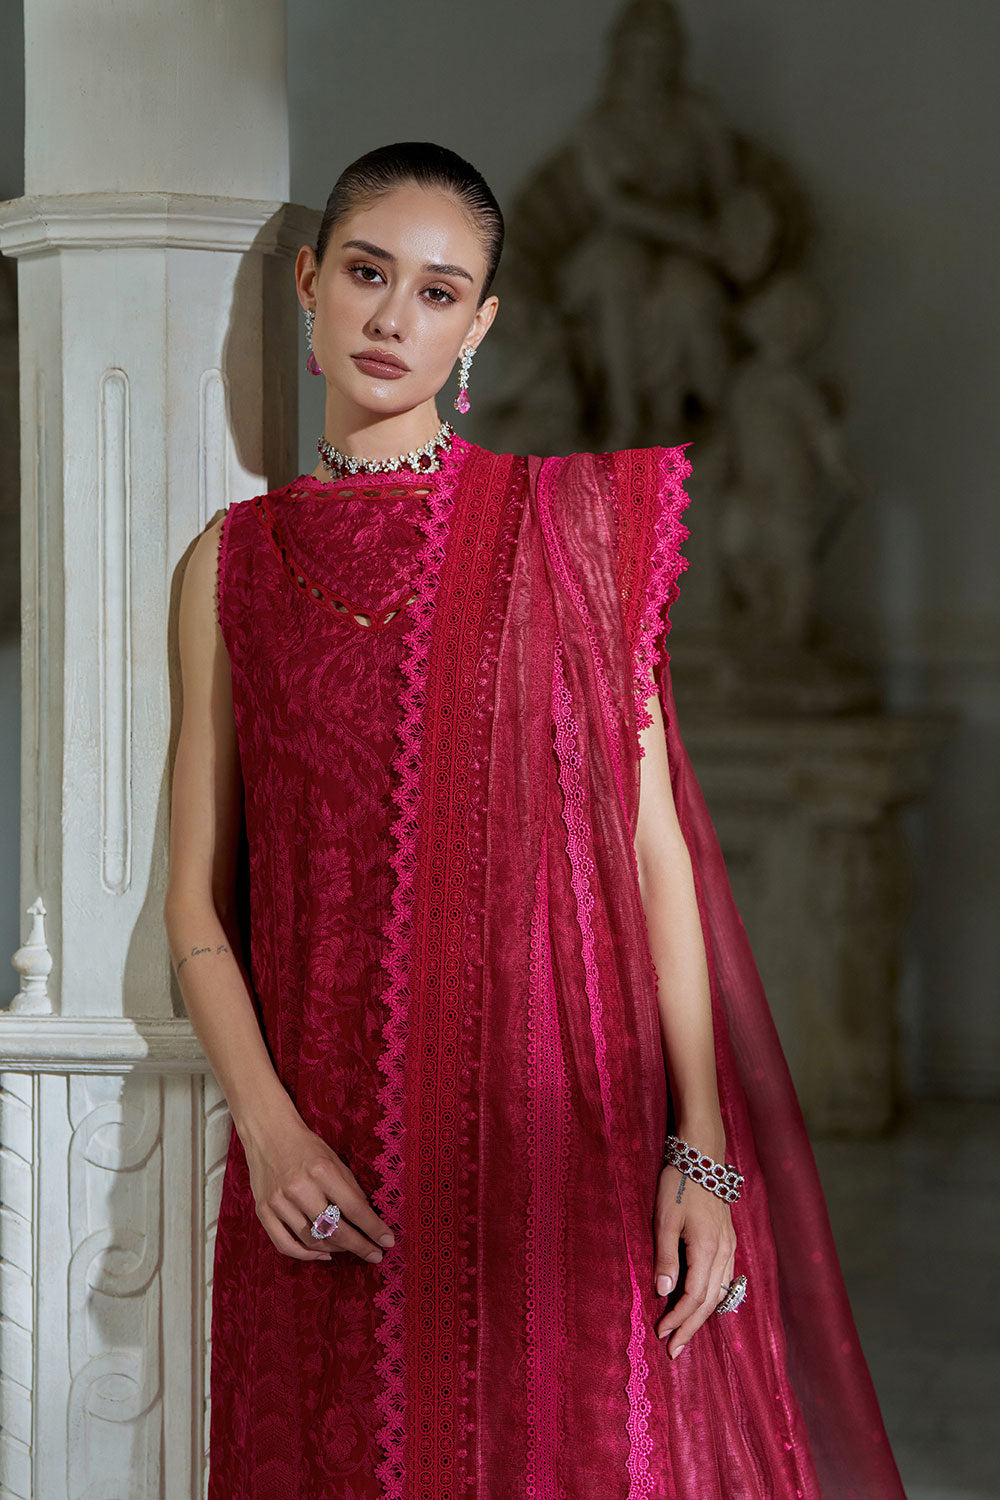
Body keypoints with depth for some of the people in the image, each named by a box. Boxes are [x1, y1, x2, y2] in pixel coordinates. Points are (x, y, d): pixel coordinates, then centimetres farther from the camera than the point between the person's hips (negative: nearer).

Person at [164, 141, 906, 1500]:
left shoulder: (570, 521, 4)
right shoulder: (234, 561, 9)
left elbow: (656, 845, 1)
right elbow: (197, 894, 7)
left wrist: (703, 1152, -6)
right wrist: (268, 1124, -9)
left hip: (557, 1126, -1)